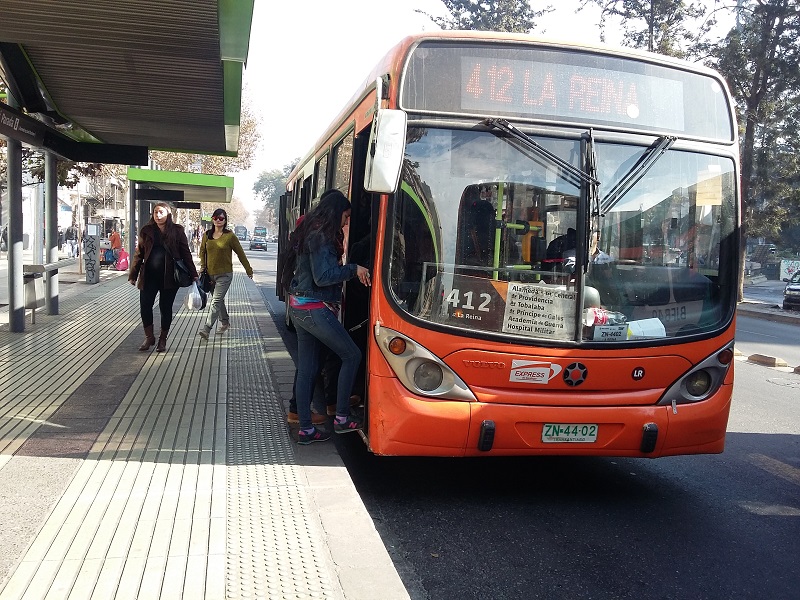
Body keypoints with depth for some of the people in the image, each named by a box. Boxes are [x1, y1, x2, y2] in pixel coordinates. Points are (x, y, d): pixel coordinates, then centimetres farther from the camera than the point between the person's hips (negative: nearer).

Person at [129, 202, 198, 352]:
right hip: (149, 276, 2)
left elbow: (185, 253, 1)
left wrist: (193, 274, -2)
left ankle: (163, 339, 20)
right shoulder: (146, 231, 6)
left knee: (165, 307, 6)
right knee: (145, 306, -1)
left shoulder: (176, 231, 0)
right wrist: (133, 275, 8)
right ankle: (149, 337, 16)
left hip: (169, 276, -2)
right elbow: (139, 254, 9)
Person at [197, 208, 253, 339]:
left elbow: (240, 253, 1)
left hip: (224, 274, -5)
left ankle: (206, 329, -18)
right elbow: (202, 251, 21)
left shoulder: (230, 236, -6)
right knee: (219, 300, 18)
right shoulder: (207, 235, 6)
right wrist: (202, 266, 8)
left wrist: (248, 270, 6)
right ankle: (225, 321, 38)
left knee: (216, 301, -13)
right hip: (210, 274, 5)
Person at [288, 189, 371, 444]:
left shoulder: (312, 234, 16)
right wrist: (354, 269, -15)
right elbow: (323, 277, -21)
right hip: (315, 308, -10)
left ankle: (306, 429, 15)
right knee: (351, 355, 1)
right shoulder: (321, 237, -14)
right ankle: (341, 418, 6)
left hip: (299, 307, 10)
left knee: (307, 368, 10)